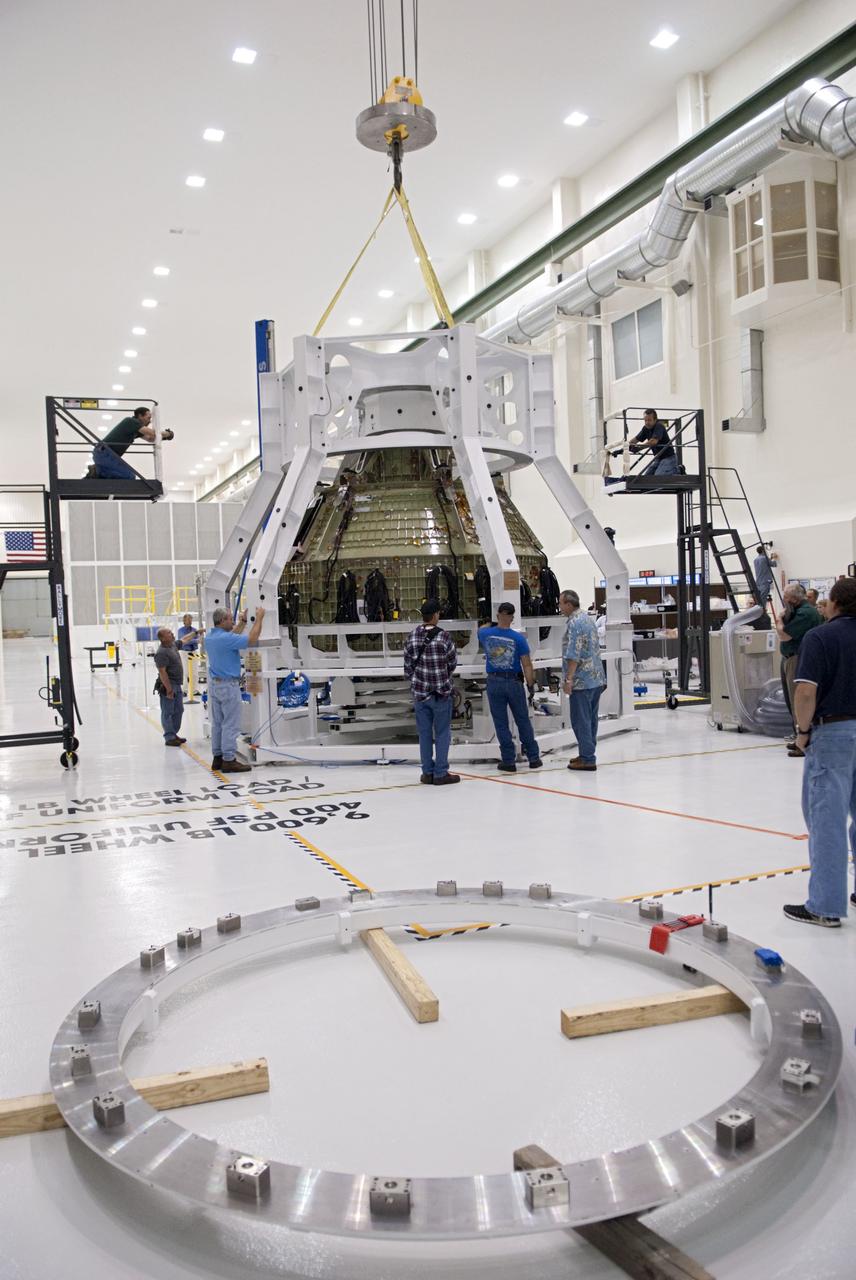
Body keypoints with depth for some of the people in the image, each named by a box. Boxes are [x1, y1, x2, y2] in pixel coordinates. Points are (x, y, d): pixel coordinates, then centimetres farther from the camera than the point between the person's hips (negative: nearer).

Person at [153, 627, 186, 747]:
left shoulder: (173, 645, 8)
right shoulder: (162, 653, -20)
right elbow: (162, 672, -24)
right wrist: (169, 689, -25)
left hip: (177, 685, 10)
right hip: (168, 685, -10)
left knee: (178, 710, 15)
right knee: (168, 713, -2)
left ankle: (174, 734, 25)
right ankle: (169, 738, 3)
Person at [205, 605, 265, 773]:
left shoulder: (210, 637, 9)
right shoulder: (225, 638, -20)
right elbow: (252, 640, -22)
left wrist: (242, 622, 26)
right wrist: (259, 618, -11)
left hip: (214, 684, 9)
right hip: (229, 685, -9)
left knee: (217, 723, 12)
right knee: (230, 724, -5)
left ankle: (218, 758, 17)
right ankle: (228, 760, -3)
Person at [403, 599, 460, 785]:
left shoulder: (413, 636, -3)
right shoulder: (444, 637, -14)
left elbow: (408, 665, 3)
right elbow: (453, 662, -1)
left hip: (419, 692, 4)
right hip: (441, 692, -3)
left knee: (424, 733, 11)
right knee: (442, 733, 6)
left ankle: (427, 773, 17)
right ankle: (440, 774, 8)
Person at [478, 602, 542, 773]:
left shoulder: (485, 634, -5)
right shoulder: (518, 638, -11)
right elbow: (527, 665, -10)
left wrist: (491, 624, 40)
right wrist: (531, 684, 0)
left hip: (494, 682, 1)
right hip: (514, 682, -1)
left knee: (501, 724, 6)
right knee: (523, 721, 11)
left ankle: (508, 762, 8)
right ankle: (534, 758, 18)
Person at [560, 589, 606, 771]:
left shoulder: (574, 623, -16)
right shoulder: (588, 618, 14)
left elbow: (573, 655, -22)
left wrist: (568, 679, -19)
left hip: (582, 680, -10)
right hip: (597, 678, 10)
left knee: (580, 720, -4)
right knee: (590, 719, 15)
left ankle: (587, 759, -2)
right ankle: (588, 754, 23)